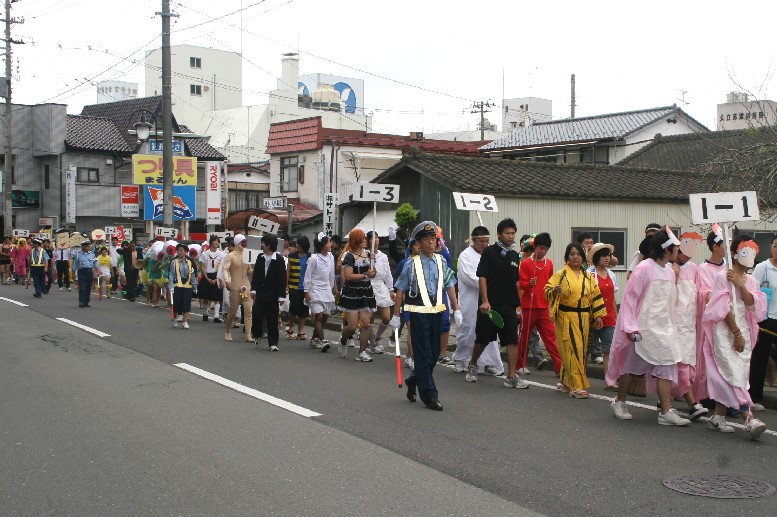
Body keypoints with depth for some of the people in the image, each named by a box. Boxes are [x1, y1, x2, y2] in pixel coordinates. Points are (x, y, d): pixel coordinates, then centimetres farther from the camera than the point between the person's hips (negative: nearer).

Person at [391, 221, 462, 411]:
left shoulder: (441, 262, 8)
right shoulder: (411, 264, -5)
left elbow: (450, 287, 12)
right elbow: (400, 291, -2)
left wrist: (456, 311, 7)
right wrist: (396, 316, -2)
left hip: (437, 312, 5)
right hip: (418, 313, -5)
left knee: (434, 354, 11)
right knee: (424, 355, -2)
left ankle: (413, 381, 34)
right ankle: (429, 396, 3)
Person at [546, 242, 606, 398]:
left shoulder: (588, 277, 12)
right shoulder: (561, 274, -1)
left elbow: (595, 296, 14)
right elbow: (547, 289, -6)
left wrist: (598, 316, 10)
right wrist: (555, 290, -28)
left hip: (583, 319, 5)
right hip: (566, 318, -5)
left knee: (580, 350, 8)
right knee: (572, 350, -9)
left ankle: (566, 382, 22)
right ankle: (577, 386, -8)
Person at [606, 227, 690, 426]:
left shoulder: (669, 272, 10)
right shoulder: (644, 268, -13)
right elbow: (629, 297, -12)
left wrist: (671, 325, 13)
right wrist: (630, 327, -16)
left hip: (663, 328, 7)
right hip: (644, 329, -7)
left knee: (667, 368, -2)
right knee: (632, 367, 6)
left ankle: (666, 412, -1)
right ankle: (619, 402, 25)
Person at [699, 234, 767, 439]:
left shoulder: (751, 281, 14)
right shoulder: (723, 276, -5)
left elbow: (752, 306, -1)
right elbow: (725, 308, -10)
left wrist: (741, 284, -12)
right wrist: (736, 334, -10)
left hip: (743, 332, 7)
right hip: (724, 331, -6)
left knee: (725, 377, 6)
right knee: (734, 375, -14)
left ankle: (718, 417, 13)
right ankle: (749, 420, -21)